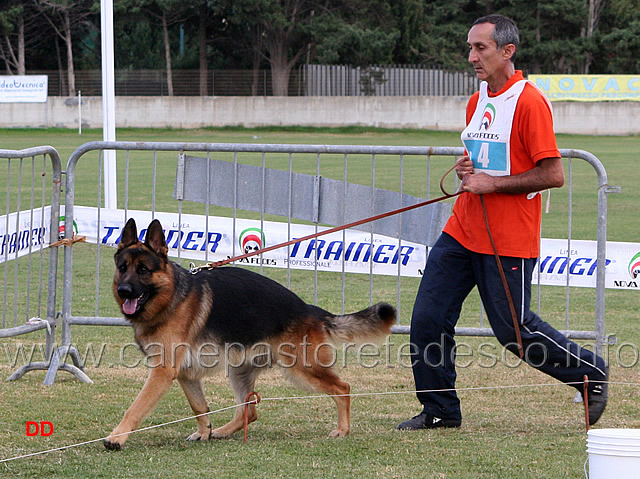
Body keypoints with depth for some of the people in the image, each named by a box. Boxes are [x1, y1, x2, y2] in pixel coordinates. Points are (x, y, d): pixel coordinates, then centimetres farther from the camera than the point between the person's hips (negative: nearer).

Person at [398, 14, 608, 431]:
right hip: (462, 234, 8)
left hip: (508, 241, -8)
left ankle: (591, 373, 19)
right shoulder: (478, 101, 12)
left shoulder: (529, 102, -14)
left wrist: (491, 183, -18)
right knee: (427, 318, 0)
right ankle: (439, 409, 12)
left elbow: (553, 175, -18)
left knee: (514, 330, -2)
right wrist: (466, 169, 4)